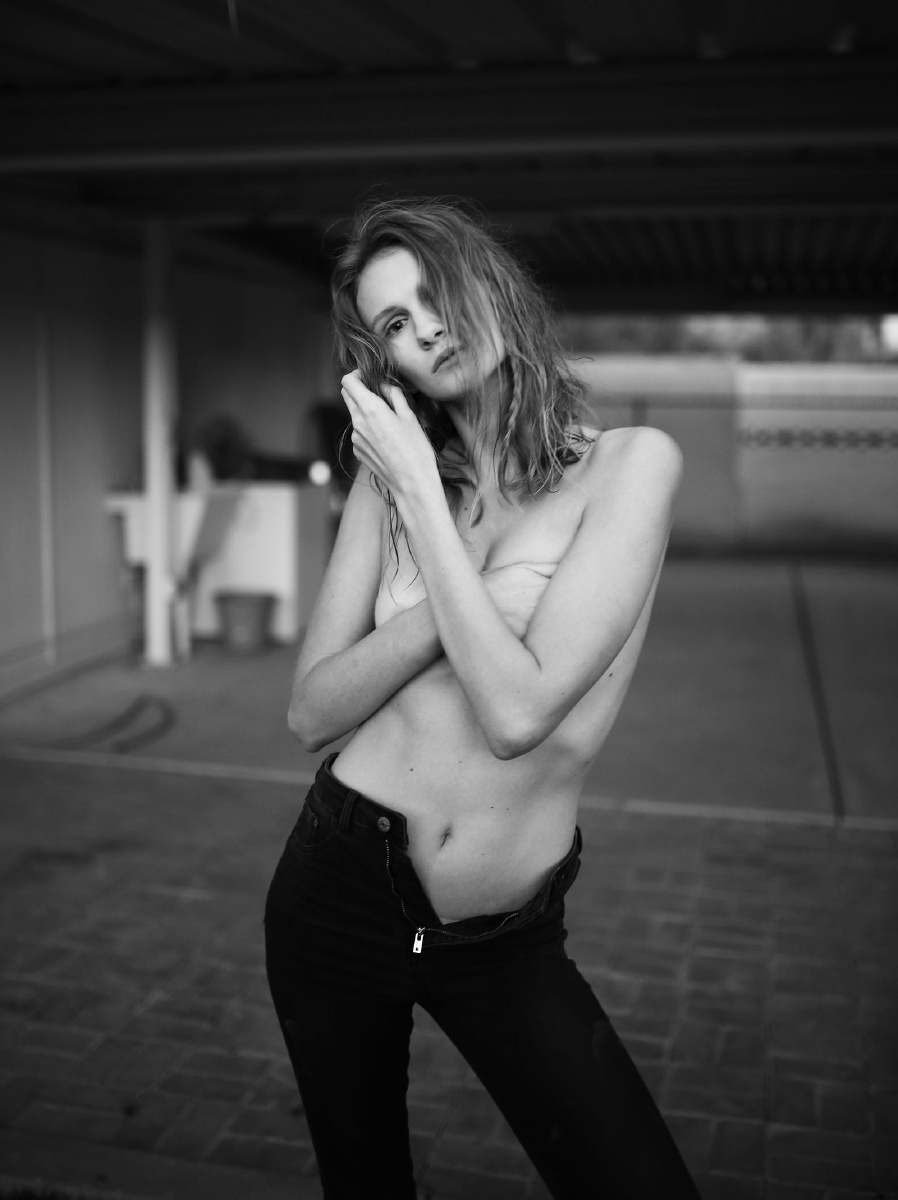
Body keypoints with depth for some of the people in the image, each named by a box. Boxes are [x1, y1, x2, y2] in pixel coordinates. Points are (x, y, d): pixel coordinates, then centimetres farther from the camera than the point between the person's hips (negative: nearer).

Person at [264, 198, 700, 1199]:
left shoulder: (630, 462, -11)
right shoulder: (388, 480, 0)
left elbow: (517, 713, -22)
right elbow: (311, 712, -4)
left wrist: (421, 494, -16)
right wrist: (462, 599, -18)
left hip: (507, 940, -2)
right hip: (340, 887, 3)